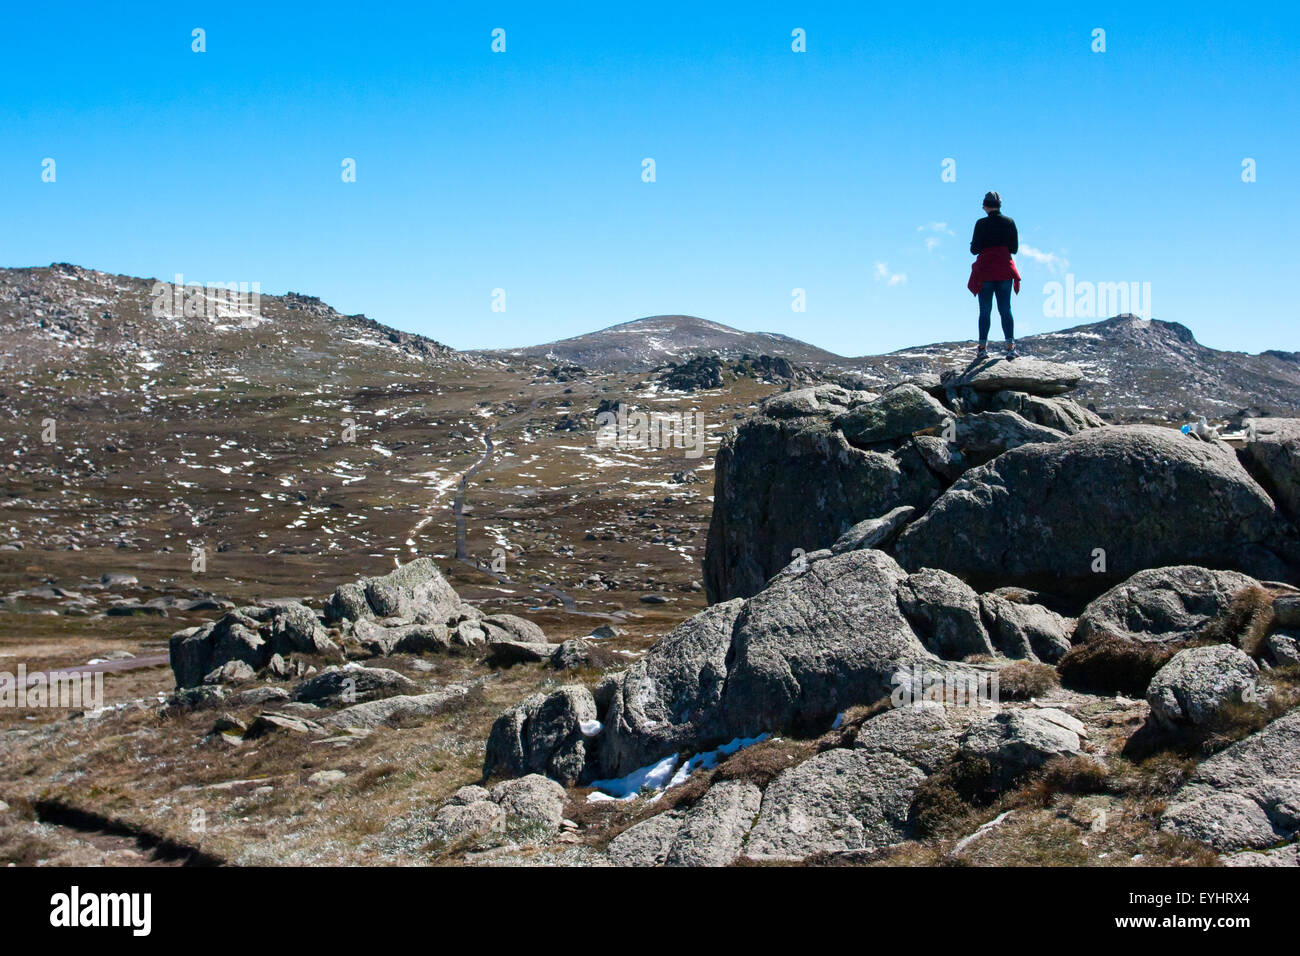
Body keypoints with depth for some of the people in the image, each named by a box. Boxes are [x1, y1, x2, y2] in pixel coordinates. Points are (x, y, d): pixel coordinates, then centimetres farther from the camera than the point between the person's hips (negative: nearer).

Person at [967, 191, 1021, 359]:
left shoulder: (981, 224, -6)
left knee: (985, 310, 0)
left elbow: (974, 250, -6)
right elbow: (1015, 249, 6)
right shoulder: (1009, 222, 3)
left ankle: (983, 347, -3)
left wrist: (974, 245, 16)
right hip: (1005, 271, 2)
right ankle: (1010, 346, -5)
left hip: (985, 270, -2)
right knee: (1005, 309, 4)